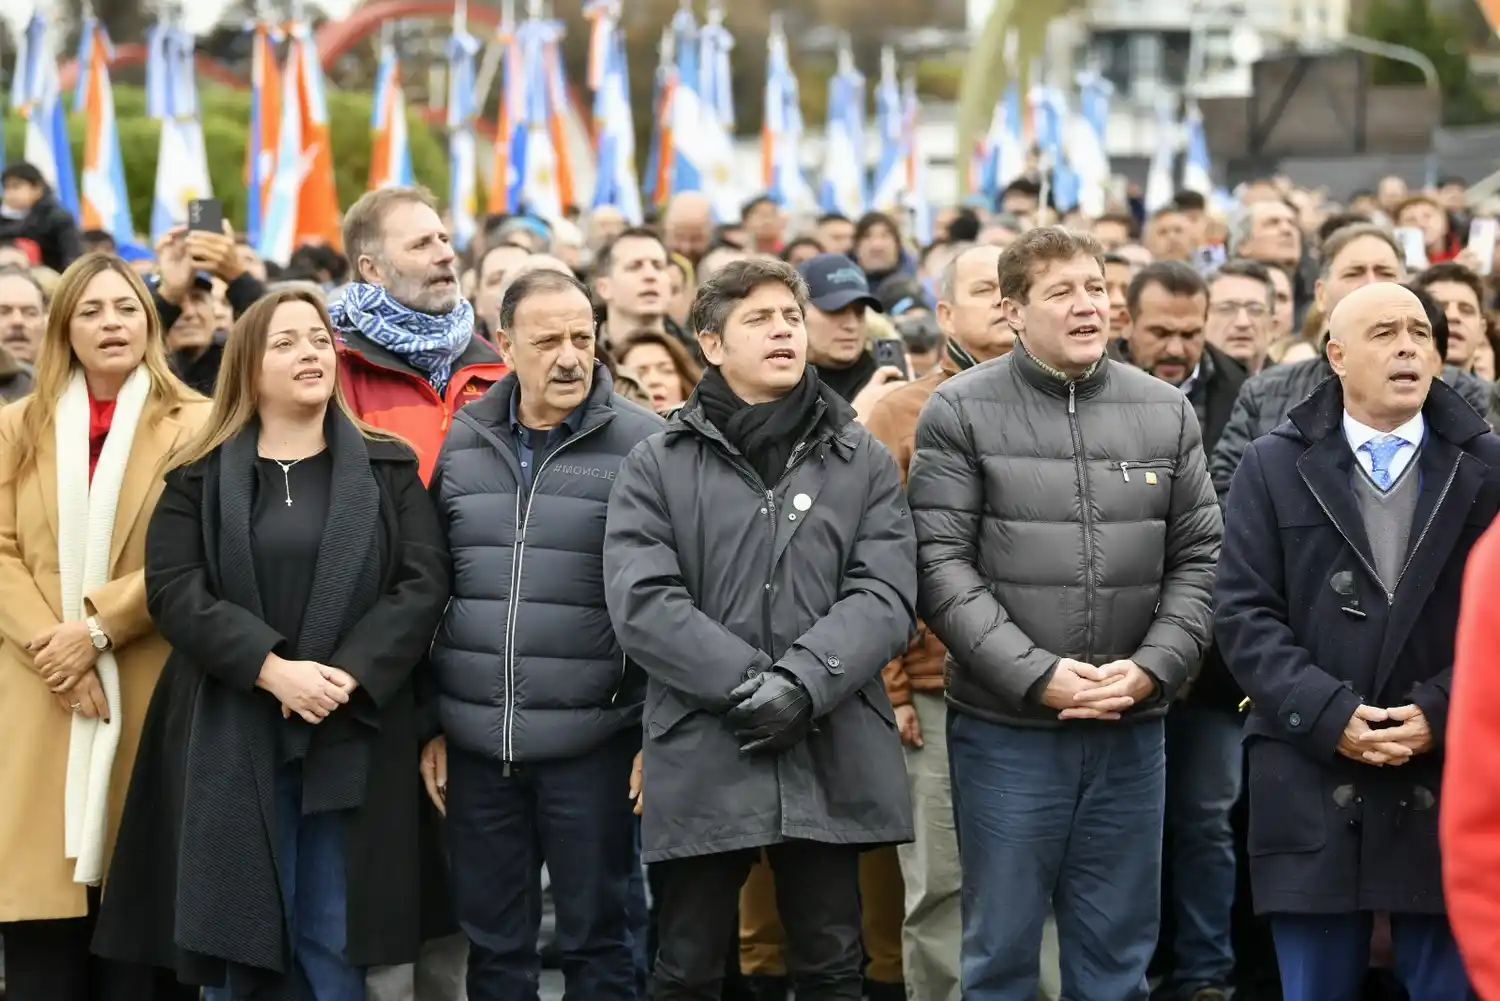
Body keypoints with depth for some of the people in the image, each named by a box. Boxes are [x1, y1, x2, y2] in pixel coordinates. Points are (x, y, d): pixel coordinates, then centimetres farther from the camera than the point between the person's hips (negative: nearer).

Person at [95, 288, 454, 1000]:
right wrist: (272, 669, -19)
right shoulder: (199, 478, 6)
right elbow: (174, 591, -6)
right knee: (235, 941, 2)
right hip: (231, 742, 0)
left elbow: (424, 580, -3)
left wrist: (349, 676, -17)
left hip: (353, 738, 0)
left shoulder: (388, 469, 8)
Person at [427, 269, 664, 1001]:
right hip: (475, 742, 3)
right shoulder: (457, 444, 6)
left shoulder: (643, 444, -5)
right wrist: (429, 722, 9)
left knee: (595, 939, 6)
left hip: (591, 741, -3)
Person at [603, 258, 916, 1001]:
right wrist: (748, 684, -17)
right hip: (703, 759, -1)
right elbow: (642, 604, -8)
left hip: (833, 758, 1)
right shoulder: (657, 465, 4)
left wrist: (803, 681, -18)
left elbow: (884, 594, -3)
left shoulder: (863, 461, 9)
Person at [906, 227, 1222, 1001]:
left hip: (1131, 728, 3)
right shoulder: (960, 412, -4)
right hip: (1004, 726, -3)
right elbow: (941, 565, -9)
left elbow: (1199, 559, 6)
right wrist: (1036, 675, -17)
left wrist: (1151, 668, -9)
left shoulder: (1166, 412, 7)